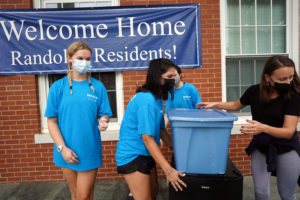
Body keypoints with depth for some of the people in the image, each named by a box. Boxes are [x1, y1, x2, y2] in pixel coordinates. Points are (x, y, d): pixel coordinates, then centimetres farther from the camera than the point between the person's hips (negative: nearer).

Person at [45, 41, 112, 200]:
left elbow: (104, 114, 2)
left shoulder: (97, 87, 0)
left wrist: (103, 122, -21)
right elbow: (52, 121, -1)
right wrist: (62, 148, -10)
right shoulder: (58, 87, -2)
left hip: (89, 150, 0)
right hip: (67, 151, 1)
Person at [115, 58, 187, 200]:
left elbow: (161, 130, 10)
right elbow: (148, 138, -26)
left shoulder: (156, 98, 5)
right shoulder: (147, 100, -25)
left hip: (146, 154, 9)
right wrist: (168, 170, -27)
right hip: (132, 156, -9)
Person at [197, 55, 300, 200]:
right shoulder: (255, 91, -12)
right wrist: (215, 105, -4)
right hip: (260, 146, 2)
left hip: (286, 149, -2)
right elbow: (236, 105, 9)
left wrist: (264, 128, -44)